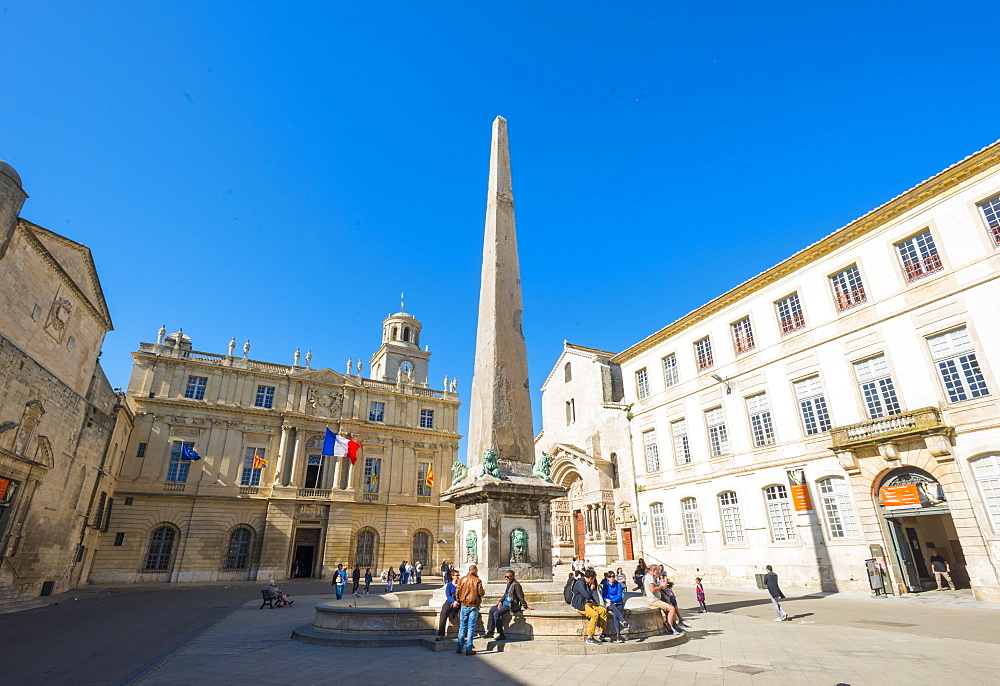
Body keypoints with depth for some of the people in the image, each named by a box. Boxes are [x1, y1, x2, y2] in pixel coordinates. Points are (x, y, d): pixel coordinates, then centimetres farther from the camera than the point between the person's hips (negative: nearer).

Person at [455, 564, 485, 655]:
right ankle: (469, 649, 4)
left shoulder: (461, 579, 2)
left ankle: (459, 648, 14)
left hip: (464, 605, 3)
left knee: (462, 626, 12)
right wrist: (484, 592, 12)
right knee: (471, 627, 3)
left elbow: (457, 593, 3)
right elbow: (481, 593, -10)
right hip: (474, 606, -3)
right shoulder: (477, 580, -8)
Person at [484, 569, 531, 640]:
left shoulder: (515, 584, -16)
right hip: (505, 603, 10)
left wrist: (526, 607, -17)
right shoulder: (509, 584, 13)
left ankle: (501, 635, -11)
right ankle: (489, 632, 6)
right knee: (492, 610, 1)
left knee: (496, 613, -21)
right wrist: (500, 601, 5)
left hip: (511, 606, -10)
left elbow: (521, 597, -17)